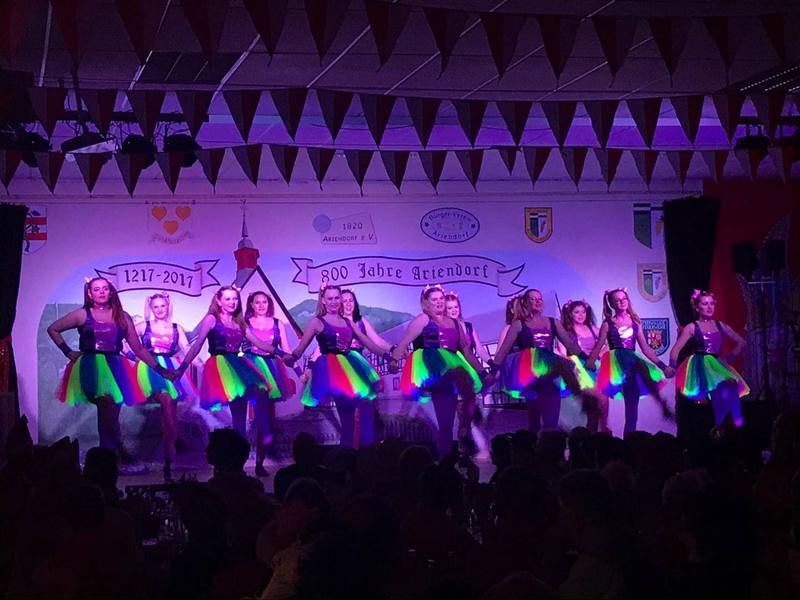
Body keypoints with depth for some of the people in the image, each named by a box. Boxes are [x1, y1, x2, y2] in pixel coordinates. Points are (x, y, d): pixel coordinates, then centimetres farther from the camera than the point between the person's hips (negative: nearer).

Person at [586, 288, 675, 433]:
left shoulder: (635, 321, 16)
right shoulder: (608, 323, 7)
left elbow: (645, 348, 17)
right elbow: (598, 347, 4)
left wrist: (662, 365, 10)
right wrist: (590, 362, -12)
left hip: (632, 365, 4)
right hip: (617, 362, -4)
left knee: (631, 413, -3)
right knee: (641, 366, -38)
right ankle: (664, 406, -41)